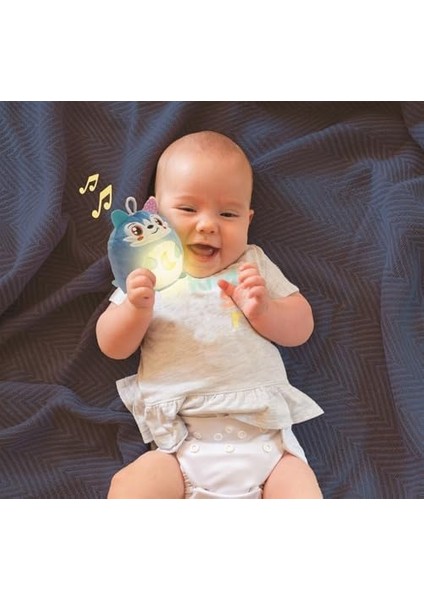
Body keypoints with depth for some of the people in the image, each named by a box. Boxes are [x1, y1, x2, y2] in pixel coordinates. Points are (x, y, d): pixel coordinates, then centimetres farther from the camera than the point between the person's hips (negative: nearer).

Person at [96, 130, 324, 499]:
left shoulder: (254, 265, 13)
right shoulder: (148, 273, 10)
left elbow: (301, 328, 10)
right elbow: (112, 347, 6)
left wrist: (263, 311, -11)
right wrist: (138, 308, -14)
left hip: (264, 436, 1)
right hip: (180, 448, 0)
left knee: (302, 492, -19)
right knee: (128, 490, -23)